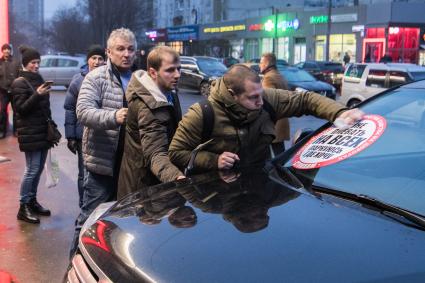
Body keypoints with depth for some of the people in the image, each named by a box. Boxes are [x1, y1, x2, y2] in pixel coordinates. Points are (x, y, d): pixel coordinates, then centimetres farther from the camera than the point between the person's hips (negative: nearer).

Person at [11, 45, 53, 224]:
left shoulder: (38, 79, 16)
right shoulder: (19, 83, -6)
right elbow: (21, 108, -13)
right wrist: (37, 95, -24)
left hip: (42, 131, 7)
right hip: (30, 133, -7)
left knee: (39, 168, 10)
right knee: (32, 169, -8)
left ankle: (32, 201, 22)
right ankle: (23, 207, 0)